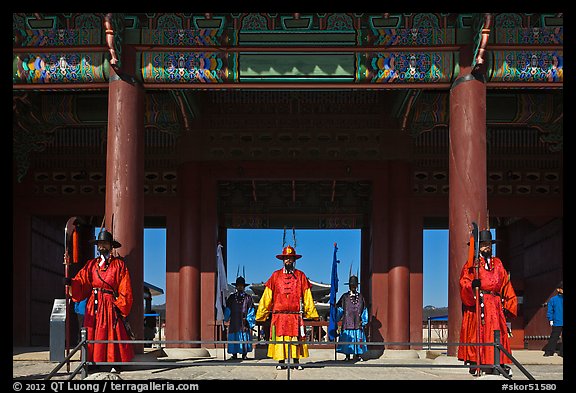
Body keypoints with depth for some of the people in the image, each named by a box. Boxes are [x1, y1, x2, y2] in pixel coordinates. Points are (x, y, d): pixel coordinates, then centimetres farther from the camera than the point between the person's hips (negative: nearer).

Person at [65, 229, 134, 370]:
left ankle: (114, 363, 4)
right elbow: (81, 282, 3)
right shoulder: (91, 264, 12)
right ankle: (92, 362, 6)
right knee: (93, 335, 1)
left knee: (112, 335, -3)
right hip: (93, 306, 3)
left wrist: (120, 307, -9)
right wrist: (71, 282, -18)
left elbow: (125, 290, -2)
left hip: (111, 305, -3)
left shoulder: (119, 265, 3)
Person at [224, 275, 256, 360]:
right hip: (234, 323, 1)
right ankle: (234, 354, 6)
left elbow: (251, 312, 2)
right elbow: (227, 309, 11)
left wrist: (249, 323, -6)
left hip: (244, 323, -1)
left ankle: (244, 354, 4)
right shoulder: (231, 297, 11)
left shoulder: (248, 298, 5)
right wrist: (226, 318, 1)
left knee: (245, 338, -2)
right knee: (234, 338, 0)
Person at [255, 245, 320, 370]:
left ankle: (296, 362, 6)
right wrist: (261, 313, 4)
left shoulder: (301, 276, 9)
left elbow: (307, 296, 8)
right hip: (279, 315, 0)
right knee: (279, 338, -1)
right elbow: (267, 296, 8)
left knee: (296, 338, -1)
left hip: (296, 315, 0)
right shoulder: (275, 275, 9)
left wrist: (311, 313, 2)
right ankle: (281, 362, 6)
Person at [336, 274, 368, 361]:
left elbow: (364, 310, 13)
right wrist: (336, 319, -6)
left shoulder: (361, 297, 10)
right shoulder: (345, 296, 5)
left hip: (357, 323, 2)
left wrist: (364, 321, 6)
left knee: (358, 339, 3)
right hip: (347, 323, -1)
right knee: (347, 339, -1)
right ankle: (347, 356, 8)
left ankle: (358, 355, 12)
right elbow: (339, 309, 4)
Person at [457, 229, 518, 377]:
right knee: (477, 332, -8)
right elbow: (464, 281, -6)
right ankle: (474, 363, -7)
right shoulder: (471, 263, 7)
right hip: (476, 303, -4)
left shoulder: (498, 263, 21)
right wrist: (473, 284, -29)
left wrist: (508, 305, 12)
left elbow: (505, 284, 20)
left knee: (498, 333, -1)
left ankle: (500, 363, 1)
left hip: (495, 305, 4)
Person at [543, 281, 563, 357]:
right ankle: (549, 351, 5)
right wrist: (551, 319, -2)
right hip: (557, 322, -2)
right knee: (554, 337, 0)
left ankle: (562, 352, 12)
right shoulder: (553, 299, 2)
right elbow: (550, 310, 3)